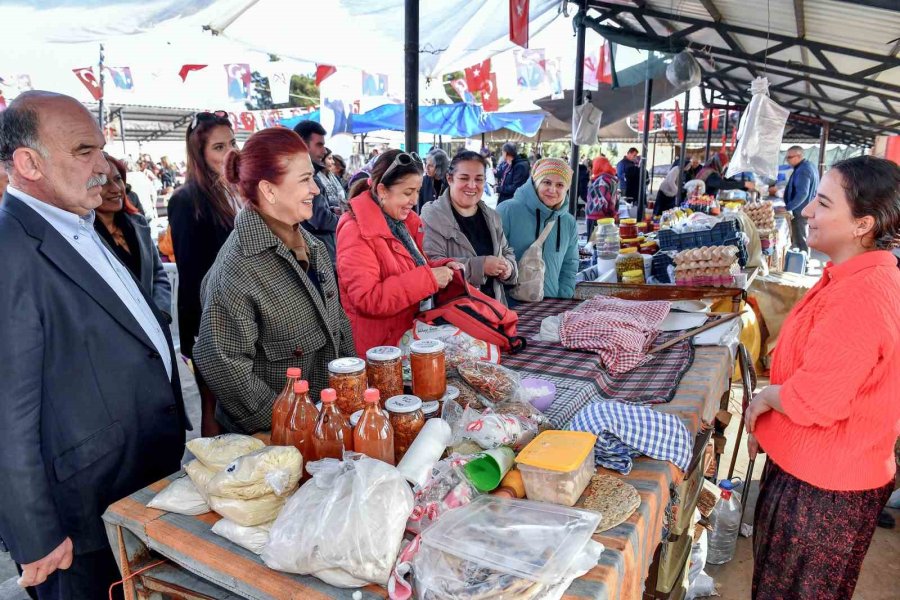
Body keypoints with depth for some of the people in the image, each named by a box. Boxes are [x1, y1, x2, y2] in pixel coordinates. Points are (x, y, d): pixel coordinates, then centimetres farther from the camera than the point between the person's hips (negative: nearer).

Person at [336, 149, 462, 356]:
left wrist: (443, 267, 0)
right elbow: (367, 300, -24)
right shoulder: (356, 232, -16)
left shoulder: (405, 220, 9)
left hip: (411, 336, 7)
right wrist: (428, 278, -24)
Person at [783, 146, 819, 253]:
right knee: (804, 239, 18)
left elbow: (802, 194, -28)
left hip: (800, 212, -11)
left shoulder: (802, 170, -20)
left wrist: (787, 207, -28)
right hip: (806, 210, 11)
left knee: (800, 241, -5)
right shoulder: (809, 166, 13)